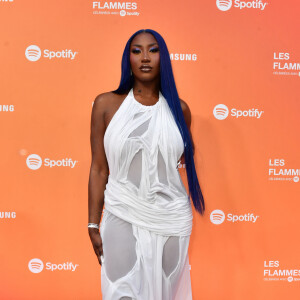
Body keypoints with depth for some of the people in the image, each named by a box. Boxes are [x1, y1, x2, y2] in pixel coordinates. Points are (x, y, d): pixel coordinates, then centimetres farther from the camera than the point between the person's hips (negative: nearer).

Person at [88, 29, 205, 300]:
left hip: (171, 219, 2)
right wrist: (93, 226, -1)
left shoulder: (178, 108, 4)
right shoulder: (107, 104, -1)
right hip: (122, 218, -2)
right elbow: (98, 169, -1)